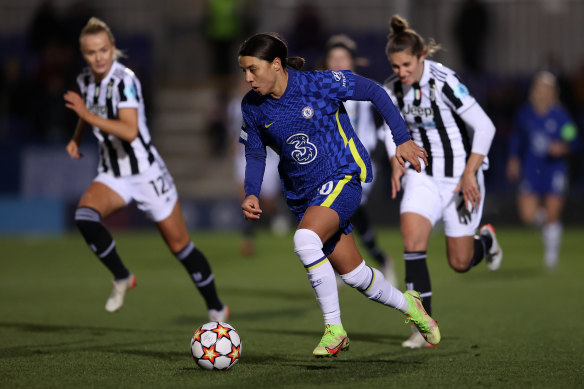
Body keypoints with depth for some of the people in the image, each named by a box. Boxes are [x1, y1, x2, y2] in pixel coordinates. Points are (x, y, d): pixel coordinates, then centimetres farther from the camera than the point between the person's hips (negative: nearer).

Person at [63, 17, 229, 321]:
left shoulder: (124, 80, -21)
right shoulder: (85, 80, 1)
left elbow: (130, 131, -33)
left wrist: (88, 115, -33)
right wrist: (76, 139, 8)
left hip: (147, 173, -5)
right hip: (112, 174, 6)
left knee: (180, 246, 4)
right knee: (85, 216, -25)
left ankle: (216, 307, 23)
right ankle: (121, 278, -5)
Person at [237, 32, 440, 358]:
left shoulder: (318, 84, -17)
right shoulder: (252, 106, -2)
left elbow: (374, 92, -6)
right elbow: (255, 154, 9)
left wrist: (402, 140, -5)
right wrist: (252, 194, -8)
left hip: (342, 177, -6)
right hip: (302, 194, 6)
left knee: (305, 240, -32)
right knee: (353, 274, 8)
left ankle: (334, 328, -19)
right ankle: (408, 305, 37)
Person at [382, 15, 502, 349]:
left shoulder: (444, 81, -20)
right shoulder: (393, 89, -3)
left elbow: (485, 127, -18)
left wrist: (469, 174, -22)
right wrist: (397, 162, -1)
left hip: (460, 176, -4)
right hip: (422, 175, 4)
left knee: (460, 263, 3)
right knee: (412, 240, -19)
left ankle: (485, 239, 40)